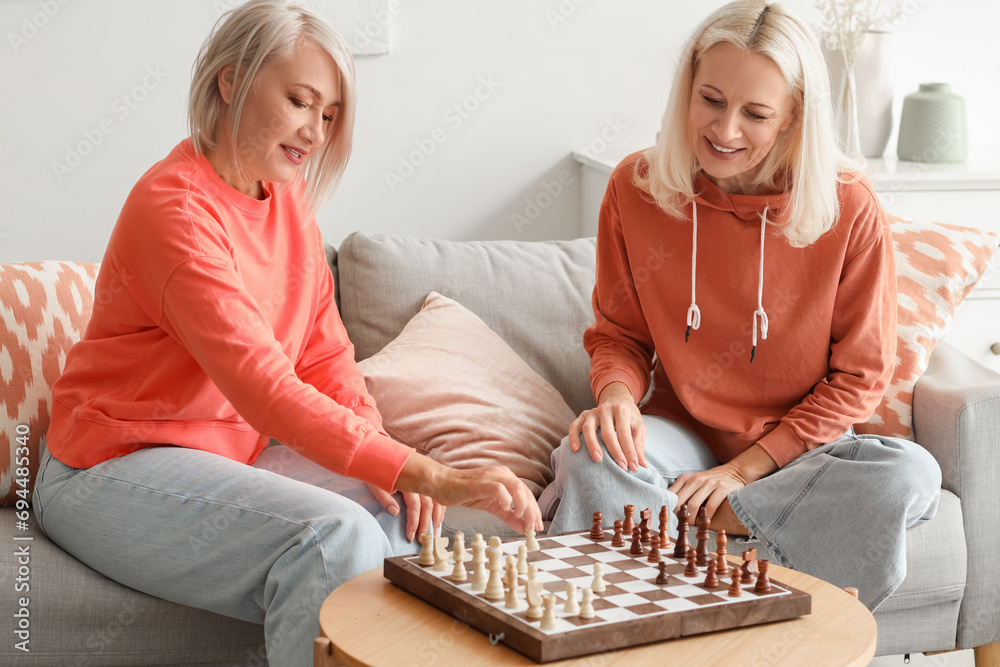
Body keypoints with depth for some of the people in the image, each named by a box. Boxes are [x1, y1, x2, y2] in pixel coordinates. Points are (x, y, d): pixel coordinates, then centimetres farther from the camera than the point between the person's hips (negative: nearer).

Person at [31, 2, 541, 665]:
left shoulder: (289, 201, 7)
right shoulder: (173, 207, -21)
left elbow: (326, 356, 8)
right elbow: (263, 385, -32)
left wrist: (389, 458, -12)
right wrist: (426, 473, -38)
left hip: (237, 454, 8)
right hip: (118, 469, -8)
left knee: (401, 514, -14)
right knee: (332, 536, -29)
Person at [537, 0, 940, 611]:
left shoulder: (850, 211, -12)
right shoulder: (636, 189, -6)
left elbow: (859, 375, -5)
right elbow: (619, 334, 6)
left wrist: (746, 468, -15)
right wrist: (617, 394, -19)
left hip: (797, 450, 0)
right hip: (682, 438, 0)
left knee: (911, 476, -30)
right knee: (590, 458, -32)